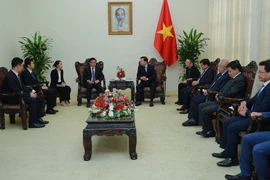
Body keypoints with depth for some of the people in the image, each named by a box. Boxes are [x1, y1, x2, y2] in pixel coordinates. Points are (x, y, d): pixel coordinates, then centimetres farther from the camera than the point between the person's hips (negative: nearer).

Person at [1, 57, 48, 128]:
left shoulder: (17, 74, 7)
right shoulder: (10, 76, -23)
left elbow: (22, 87, 14)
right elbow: (16, 91, -26)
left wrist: (30, 92, -2)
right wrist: (29, 95, -20)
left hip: (18, 95, 10)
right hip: (11, 98, -10)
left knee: (37, 98, 0)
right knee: (32, 100, -25)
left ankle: (38, 118, 5)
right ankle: (33, 123, -19)